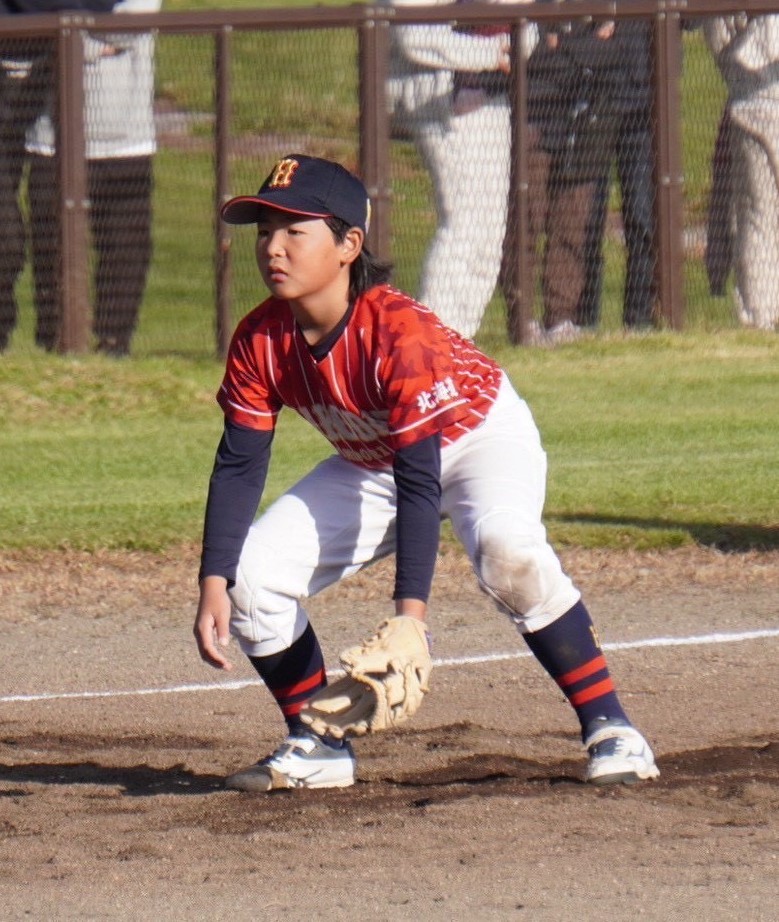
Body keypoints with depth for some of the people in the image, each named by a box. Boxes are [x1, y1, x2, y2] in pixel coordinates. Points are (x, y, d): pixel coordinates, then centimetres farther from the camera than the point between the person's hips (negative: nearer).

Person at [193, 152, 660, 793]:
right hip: (371, 465, 6)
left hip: (483, 437, -6)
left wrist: (409, 617, -43)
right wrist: (214, 587, -24)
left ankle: (609, 727, -26)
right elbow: (238, 466, -12)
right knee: (249, 576, -8)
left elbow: (419, 481, -37)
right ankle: (316, 746, 9)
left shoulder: (399, 332, -35)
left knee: (507, 548, -37)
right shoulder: (260, 342, -18)